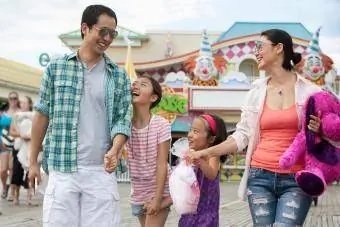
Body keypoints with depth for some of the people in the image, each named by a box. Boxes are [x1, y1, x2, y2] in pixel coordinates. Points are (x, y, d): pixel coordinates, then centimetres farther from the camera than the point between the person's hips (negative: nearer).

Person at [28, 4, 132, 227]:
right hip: (62, 169, -1)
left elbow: (123, 119, 3)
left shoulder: (119, 76, 7)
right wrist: (33, 161, 9)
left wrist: (115, 150, -17)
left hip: (101, 170, 1)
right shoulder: (56, 68, 4)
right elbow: (42, 116, 8)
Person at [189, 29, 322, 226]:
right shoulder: (257, 91, 9)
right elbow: (242, 135, 12)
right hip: (260, 176, 3)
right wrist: (205, 153, 6)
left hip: (296, 180, -3)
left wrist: (317, 131, -15)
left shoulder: (309, 91, 0)